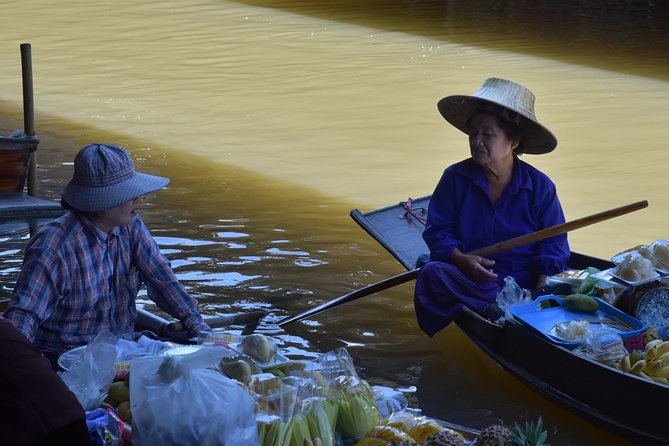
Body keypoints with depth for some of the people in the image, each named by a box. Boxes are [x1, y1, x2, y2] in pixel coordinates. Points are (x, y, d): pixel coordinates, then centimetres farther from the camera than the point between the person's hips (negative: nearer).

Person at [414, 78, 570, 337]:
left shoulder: (540, 186, 2)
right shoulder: (455, 178, 5)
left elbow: (554, 248, 2)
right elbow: (437, 232, 2)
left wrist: (540, 293, -15)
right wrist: (463, 261, -20)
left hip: (524, 282, -1)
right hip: (467, 279, 1)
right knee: (431, 274, -33)